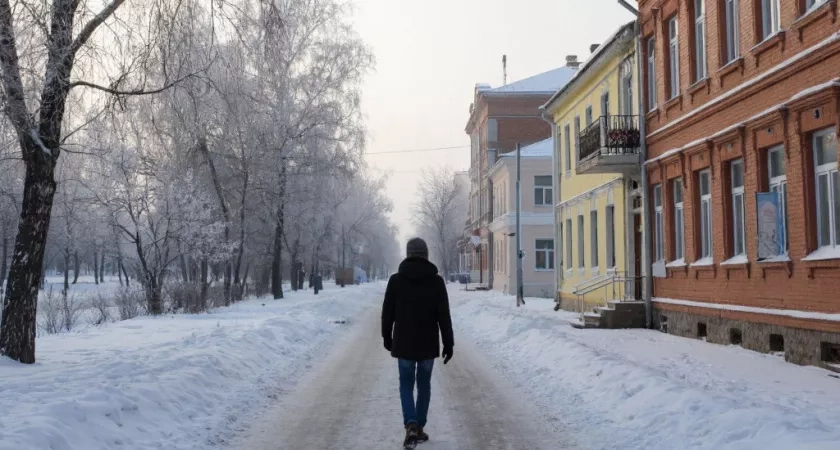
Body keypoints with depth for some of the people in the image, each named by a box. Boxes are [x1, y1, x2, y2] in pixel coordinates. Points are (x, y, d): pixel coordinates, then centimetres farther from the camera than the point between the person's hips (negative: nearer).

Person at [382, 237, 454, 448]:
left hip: (403, 343, 0)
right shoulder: (436, 281, -5)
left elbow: (387, 313, 1)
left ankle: (411, 425, -10)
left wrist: (387, 337, 14)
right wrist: (448, 343, -1)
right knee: (424, 385, 14)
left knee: (406, 384, 9)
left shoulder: (396, 280, -4)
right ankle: (419, 427, 20)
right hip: (428, 343, 0)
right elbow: (444, 316, -7)